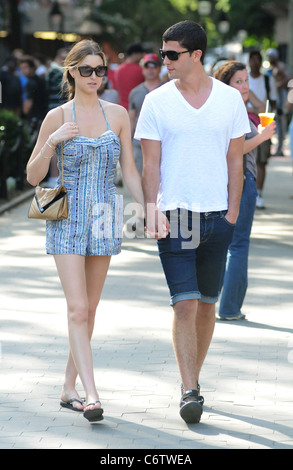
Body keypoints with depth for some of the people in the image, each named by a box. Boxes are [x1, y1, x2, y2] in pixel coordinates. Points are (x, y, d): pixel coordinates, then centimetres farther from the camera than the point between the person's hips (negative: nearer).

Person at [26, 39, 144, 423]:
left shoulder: (118, 114, 5)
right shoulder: (57, 118, -2)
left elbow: (130, 171, 8)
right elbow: (33, 176, 0)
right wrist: (51, 142, -15)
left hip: (104, 219, 3)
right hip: (67, 218, -3)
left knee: (89, 309, 8)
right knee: (77, 309, -12)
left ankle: (69, 388, 20)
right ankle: (91, 395, -16)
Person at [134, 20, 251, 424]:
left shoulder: (230, 99, 4)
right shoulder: (157, 101, 1)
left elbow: (235, 159, 7)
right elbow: (150, 163, 1)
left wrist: (233, 211, 2)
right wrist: (152, 210, -8)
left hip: (218, 216, 2)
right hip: (174, 214, -2)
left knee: (206, 304, 10)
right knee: (184, 304, -10)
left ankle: (192, 378, 25)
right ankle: (190, 392, -10)